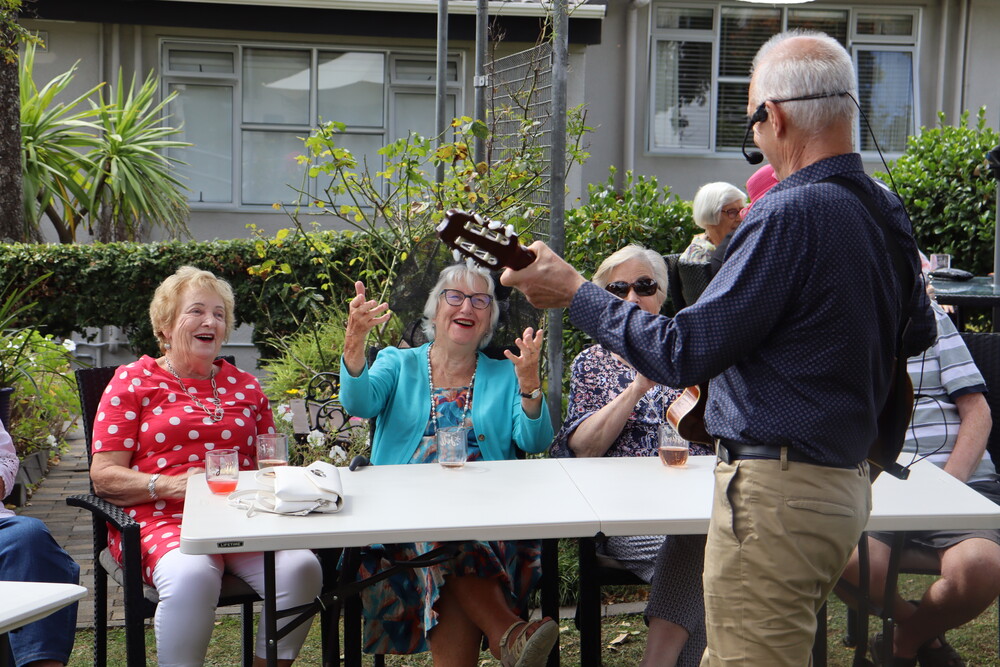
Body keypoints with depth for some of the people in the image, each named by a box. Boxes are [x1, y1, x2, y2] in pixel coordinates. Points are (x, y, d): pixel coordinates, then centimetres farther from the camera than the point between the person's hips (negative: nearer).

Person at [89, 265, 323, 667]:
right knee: (192, 574, -37)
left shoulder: (245, 386, 20)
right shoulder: (133, 382, 9)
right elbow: (103, 476, 2)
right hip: (163, 518, -3)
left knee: (301, 567, -26)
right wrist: (171, 485, -16)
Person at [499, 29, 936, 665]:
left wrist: (574, 291, -11)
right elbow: (919, 332, 23)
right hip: (847, 482, 10)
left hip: (778, 493, -9)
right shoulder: (888, 210, 7)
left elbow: (683, 354, -20)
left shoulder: (791, 214, -20)